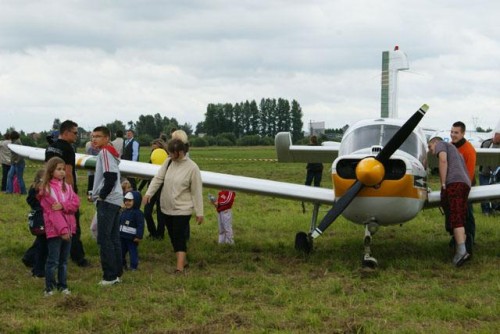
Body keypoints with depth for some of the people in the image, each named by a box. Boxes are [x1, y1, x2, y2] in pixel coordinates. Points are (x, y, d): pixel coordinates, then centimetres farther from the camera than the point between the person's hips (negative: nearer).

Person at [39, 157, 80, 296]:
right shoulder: (47, 189, -9)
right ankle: (49, 287, 5)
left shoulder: (67, 187, 12)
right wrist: (63, 229, -20)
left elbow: (76, 202, -1)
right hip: (54, 229, -6)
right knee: (53, 260, -3)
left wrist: (63, 205, -20)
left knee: (64, 260, 12)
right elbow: (52, 211, -15)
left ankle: (62, 285, 20)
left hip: (68, 228, 6)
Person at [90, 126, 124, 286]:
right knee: (113, 238, 11)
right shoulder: (110, 152, 17)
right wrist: (97, 194, 16)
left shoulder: (105, 152, -12)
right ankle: (116, 273, 14)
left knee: (104, 239, -8)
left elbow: (111, 177, -21)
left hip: (107, 201, -10)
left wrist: (102, 195, -13)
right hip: (115, 200, 10)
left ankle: (110, 276, -7)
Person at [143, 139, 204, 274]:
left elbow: (196, 192, -11)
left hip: (182, 209, -6)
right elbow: (158, 178, 0)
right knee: (173, 236, 13)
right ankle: (182, 260, 27)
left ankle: (180, 266, -10)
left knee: (179, 236, -11)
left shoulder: (192, 168, -14)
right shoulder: (168, 162, 1)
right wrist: (149, 193, -15)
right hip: (167, 207, 6)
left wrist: (199, 212, -9)